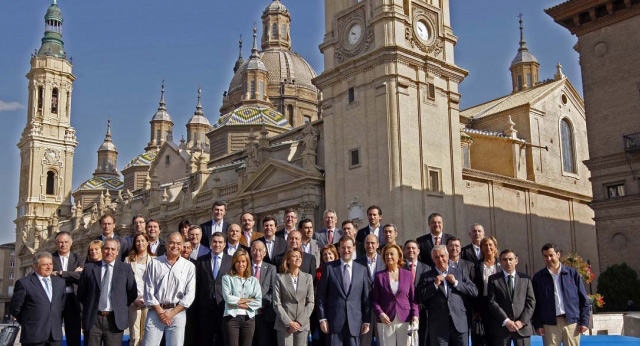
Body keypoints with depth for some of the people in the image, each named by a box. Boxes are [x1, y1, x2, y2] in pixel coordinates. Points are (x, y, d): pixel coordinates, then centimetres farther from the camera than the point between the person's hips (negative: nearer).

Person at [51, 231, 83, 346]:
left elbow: (81, 276, -10)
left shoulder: (77, 259, 7)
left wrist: (61, 273, -15)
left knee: (74, 336, 5)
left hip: (72, 300, 1)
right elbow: (50, 276, -11)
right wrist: (72, 274, -11)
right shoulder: (50, 258, 4)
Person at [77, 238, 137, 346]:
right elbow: (81, 293, 13)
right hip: (92, 319, 1)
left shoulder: (125, 269, 4)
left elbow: (132, 293, 10)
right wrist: (90, 306, 8)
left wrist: (122, 307, 6)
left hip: (115, 320, -1)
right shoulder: (89, 268, 6)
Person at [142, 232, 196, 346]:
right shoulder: (155, 263, 6)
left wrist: (172, 313, -6)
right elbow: (149, 290, 3)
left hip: (177, 312, 0)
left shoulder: (189, 266, 5)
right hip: (155, 311, 0)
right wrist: (160, 311, -5)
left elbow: (189, 294, 0)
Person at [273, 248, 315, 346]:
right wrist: (289, 322, -10)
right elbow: (276, 304, -2)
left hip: (303, 325, 2)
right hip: (284, 325, -2)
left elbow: (310, 302, 5)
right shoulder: (280, 278, 2)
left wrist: (300, 322, -5)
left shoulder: (308, 277, 9)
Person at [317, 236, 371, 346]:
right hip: (334, 321, -2)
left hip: (355, 322, 2)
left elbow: (365, 297, 9)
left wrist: (366, 320, 6)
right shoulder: (329, 268, 2)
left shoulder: (362, 269, 8)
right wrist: (322, 318, -4)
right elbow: (321, 295, 2)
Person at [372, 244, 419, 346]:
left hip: (405, 321, 1)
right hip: (386, 321, -1)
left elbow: (413, 298, 8)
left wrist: (415, 315, -5)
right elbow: (374, 299, 5)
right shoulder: (379, 276, 5)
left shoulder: (408, 274, 8)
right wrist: (380, 313, -10)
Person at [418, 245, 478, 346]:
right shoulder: (427, 277, 6)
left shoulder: (459, 273, 12)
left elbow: (474, 291, 6)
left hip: (459, 323, 2)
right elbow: (419, 297, -3)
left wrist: (456, 283, -5)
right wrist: (435, 285, -10)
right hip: (438, 326, -1)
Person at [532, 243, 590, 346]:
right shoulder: (538, 278, 6)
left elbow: (584, 299, 8)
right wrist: (537, 325, -2)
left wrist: (584, 321, 1)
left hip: (572, 322, 0)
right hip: (549, 324, 0)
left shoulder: (572, 273, 7)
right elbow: (534, 304, 6)